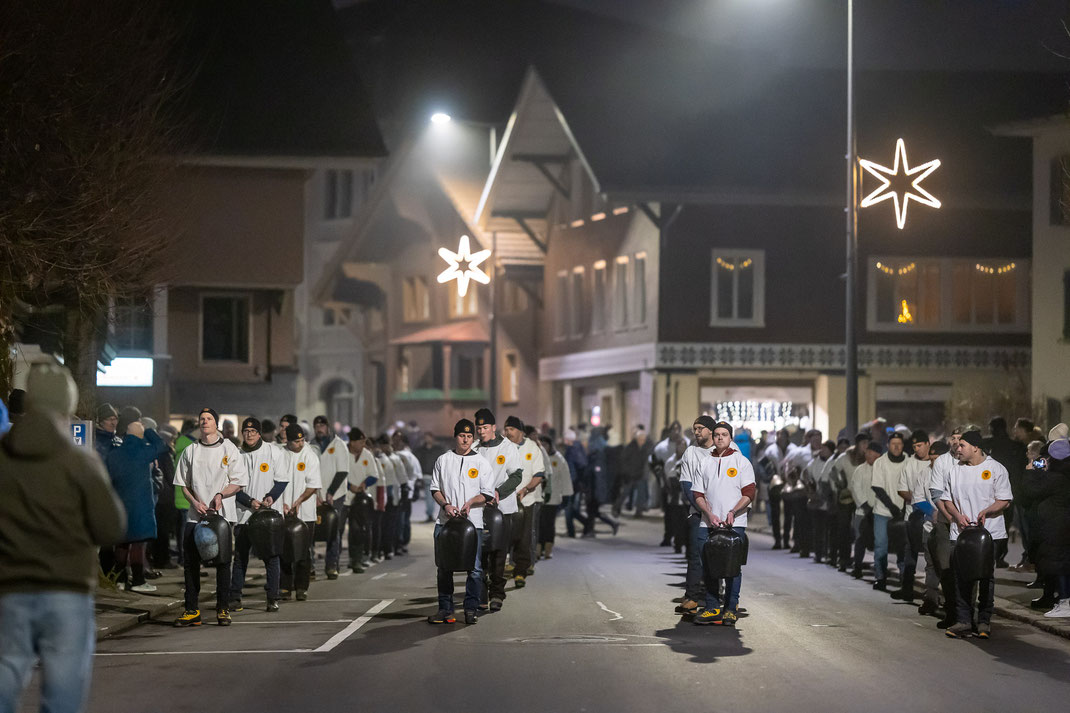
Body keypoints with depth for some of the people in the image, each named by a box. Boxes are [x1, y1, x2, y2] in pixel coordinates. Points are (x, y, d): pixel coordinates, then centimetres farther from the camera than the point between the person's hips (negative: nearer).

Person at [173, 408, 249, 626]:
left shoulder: (229, 449, 3)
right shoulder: (190, 451, 11)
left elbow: (239, 482, 1)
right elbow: (183, 483, 13)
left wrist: (220, 495, -16)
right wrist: (195, 501, -4)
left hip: (222, 513, -3)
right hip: (196, 515, 3)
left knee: (222, 561, -1)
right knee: (191, 561, -1)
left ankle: (222, 608, 6)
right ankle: (192, 610, 4)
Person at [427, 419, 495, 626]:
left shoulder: (481, 462, 5)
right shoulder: (443, 460, 11)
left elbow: (488, 494, 3)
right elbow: (435, 488, 12)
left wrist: (470, 502, -14)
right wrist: (446, 505, -6)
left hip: (473, 523, -2)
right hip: (446, 522, 2)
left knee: (474, 568, -5)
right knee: (444, 567, 4)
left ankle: (470, 609, 3)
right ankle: (445, 609, 11)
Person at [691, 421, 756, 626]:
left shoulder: (741, 462, 5)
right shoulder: (705, 463, 15)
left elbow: (749, 493, -1)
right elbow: (698, 494, 12)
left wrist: (733, 512, -15)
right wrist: (710, 514, -5)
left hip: (735, 524, -3)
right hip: (708, 524, 3)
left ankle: (730, 609, 1)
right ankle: (712, 607, 6)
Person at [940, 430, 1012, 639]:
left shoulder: (996, 469, -1)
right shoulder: (955, 469, 12)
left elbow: (1004, 501, -3)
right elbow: (947, 498, 17)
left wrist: (986, 511, -21)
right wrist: (957, 515, -2)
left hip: (989, 533, -3)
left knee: (986, 578, 1)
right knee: (961, 577, -2)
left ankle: (984, 621, 9)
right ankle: (963, 621, 1)